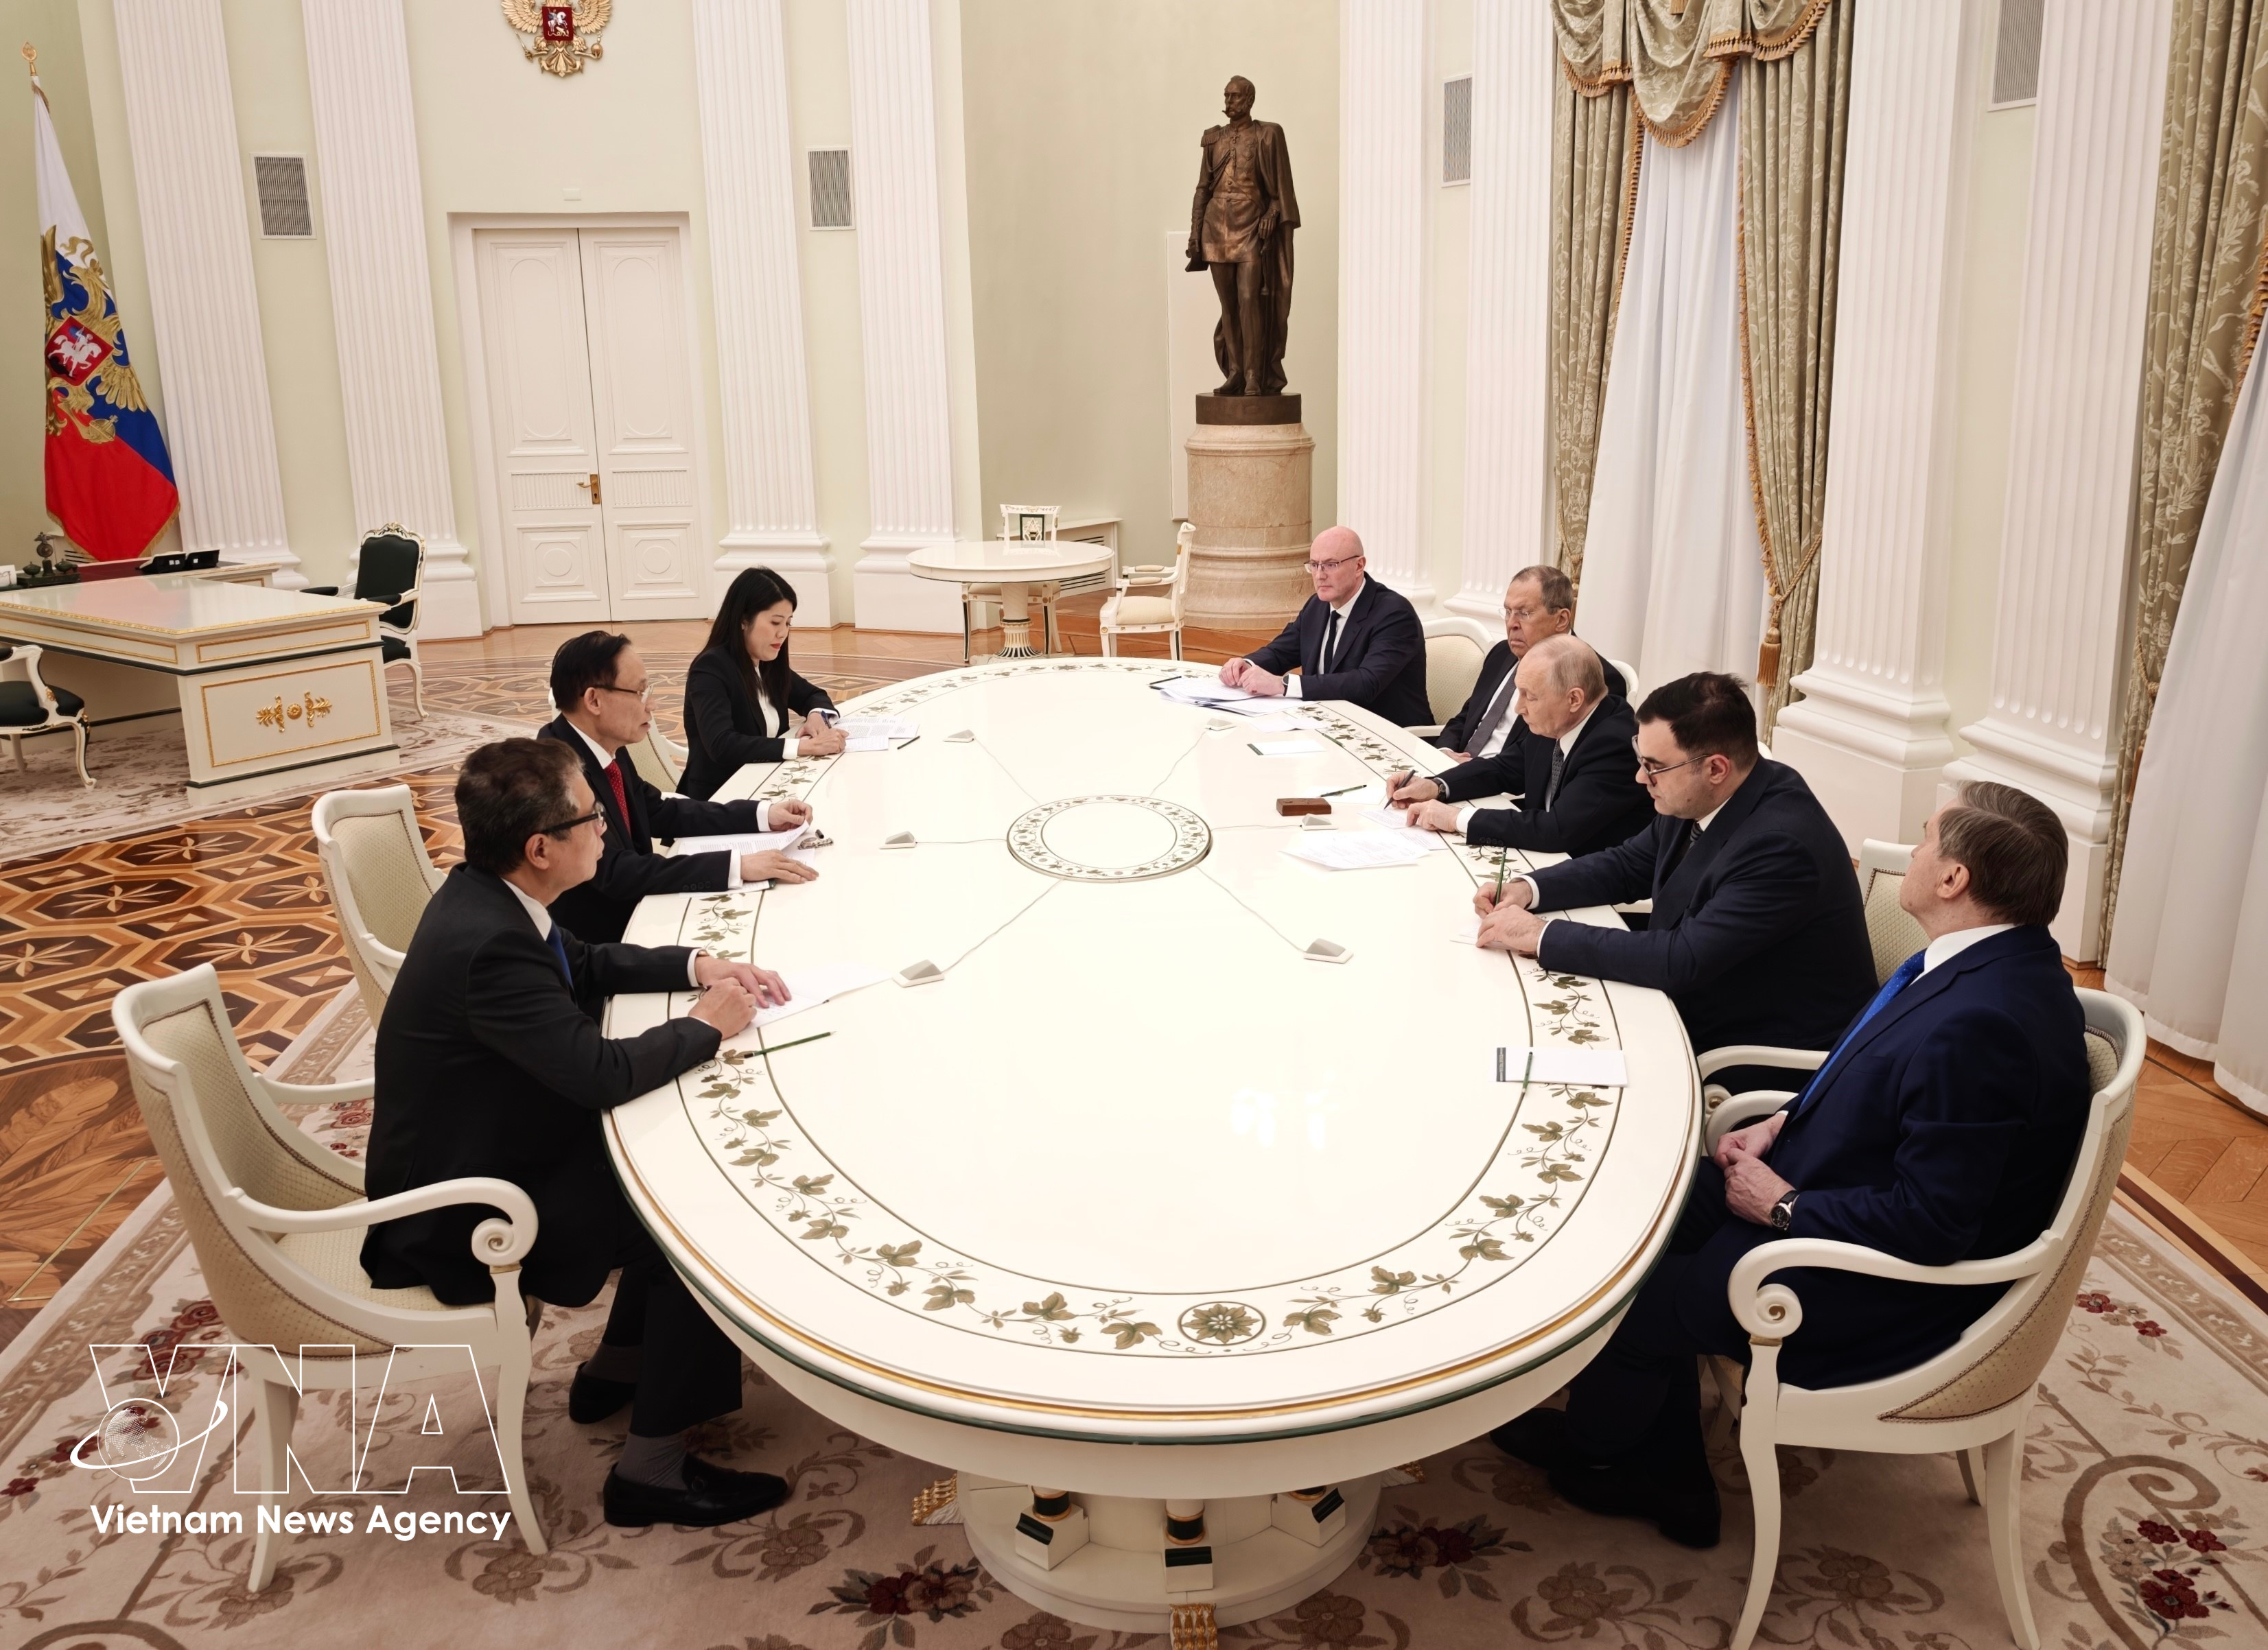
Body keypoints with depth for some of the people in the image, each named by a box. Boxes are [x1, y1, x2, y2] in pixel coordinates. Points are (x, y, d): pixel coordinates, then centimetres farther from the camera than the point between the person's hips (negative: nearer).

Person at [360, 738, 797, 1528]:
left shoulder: (484, 893, -2)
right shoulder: (490, 945, -33)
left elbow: (587, 965, 15)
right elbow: (602, 1072, -32)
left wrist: (695, 965, 1)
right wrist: (707, 1024, -16)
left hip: (492, 1152, 10)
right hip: (459, 1225, -10)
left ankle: (617, 1370, 30)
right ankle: (654, 1469, 1)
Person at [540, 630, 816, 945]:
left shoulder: (605, 748, 1)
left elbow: (660, 812, 12)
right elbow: (615, 872, -30)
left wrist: (762, 815, 2)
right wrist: (737, 866, -32)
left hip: (627, 913, 8)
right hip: (586, 945, -8)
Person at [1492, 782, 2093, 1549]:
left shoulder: (1979, 1025, -34)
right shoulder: (1995, 959, -1)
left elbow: (1931, 1225, -32)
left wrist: (1784, 1205, -19)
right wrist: (1787, 1121, 1)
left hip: (1880, 1306, -10)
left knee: (1631, 1299, 1)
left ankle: (1594, 1448, 37)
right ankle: (1668, 1482, 24)